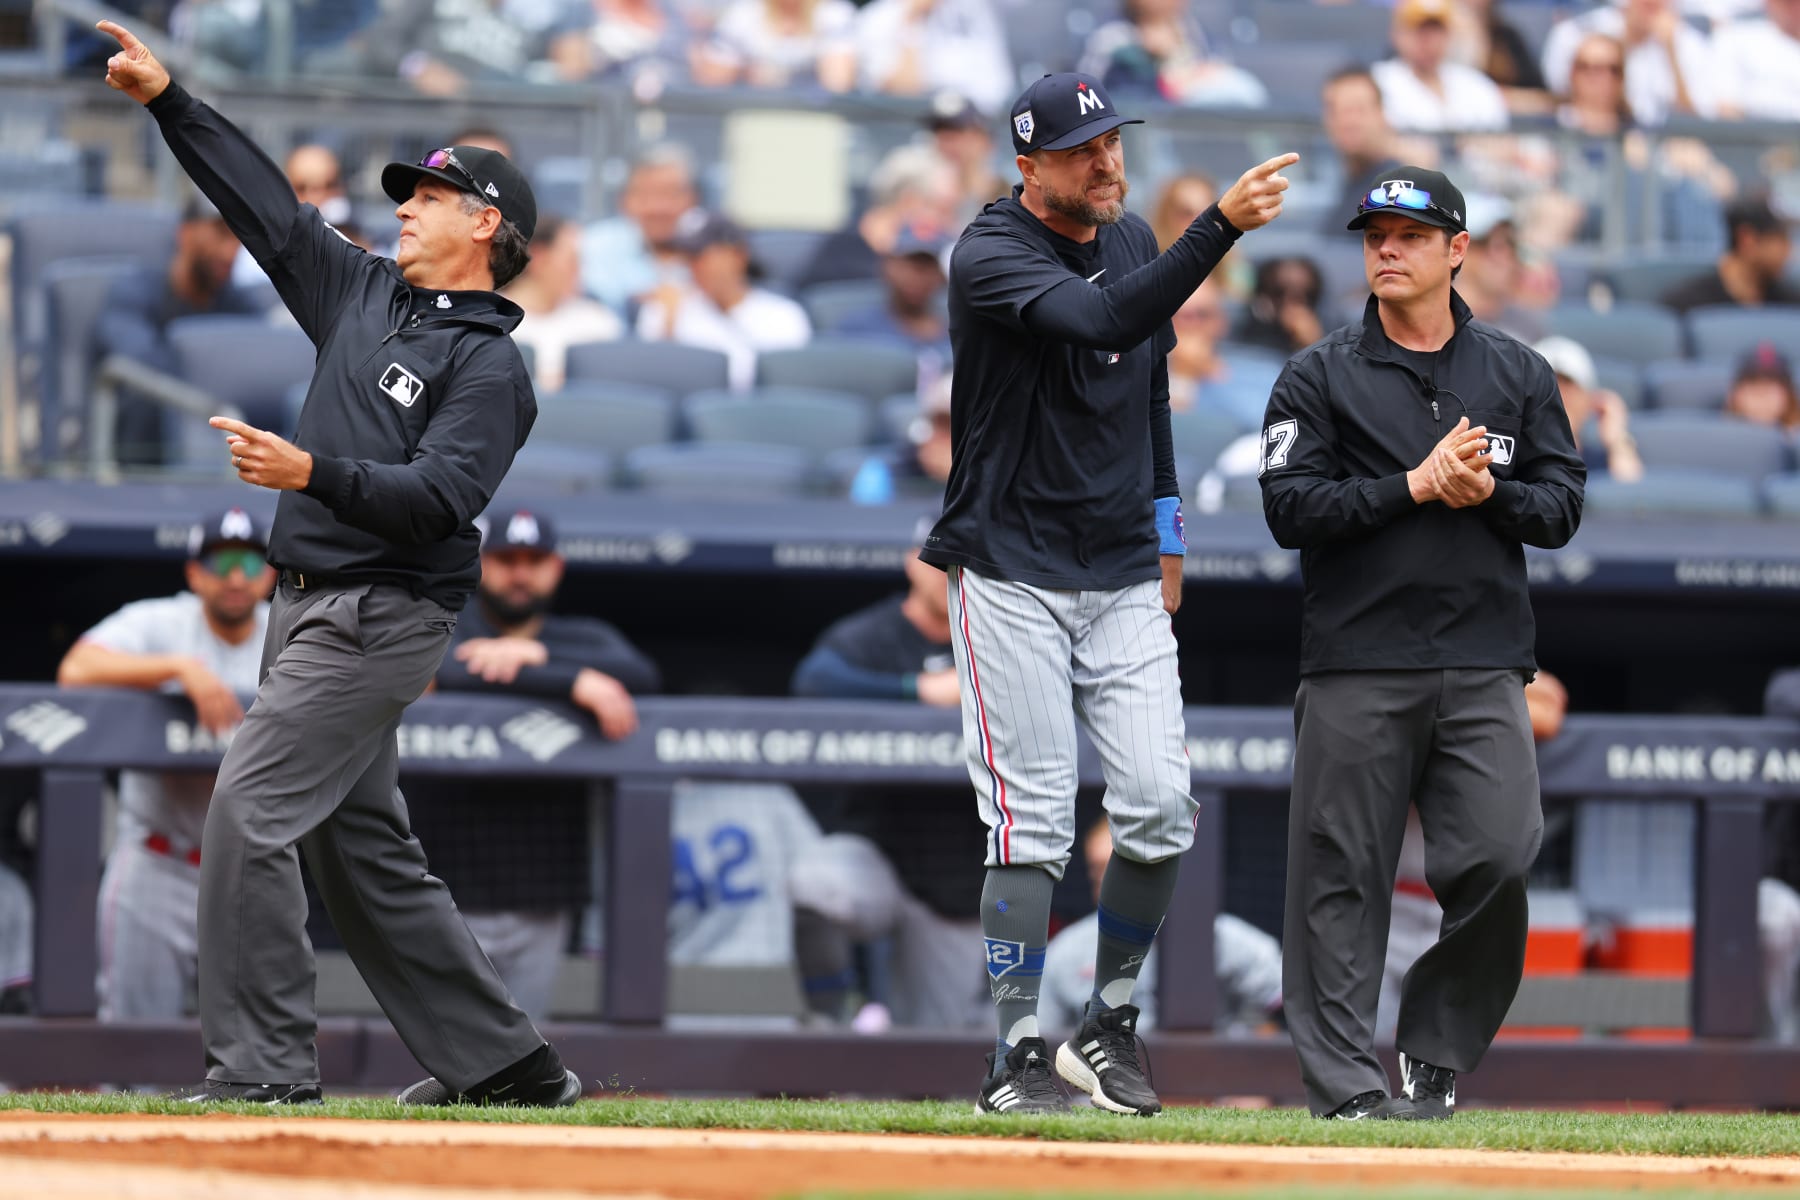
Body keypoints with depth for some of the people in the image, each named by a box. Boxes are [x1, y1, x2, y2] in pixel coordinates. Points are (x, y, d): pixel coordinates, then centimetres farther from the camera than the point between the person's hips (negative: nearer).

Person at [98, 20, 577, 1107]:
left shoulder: (491, 366, -9)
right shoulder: (364, 296, 15)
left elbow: (442, 495, -21)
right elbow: (265, 201, 18)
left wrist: (314, 474, -33)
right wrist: (169, 100, 14)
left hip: (381, 614, -9)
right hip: (313, 608, 9)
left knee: (251, 811, -17)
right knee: (362, 847, 11)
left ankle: (262, 1065, -16)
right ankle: (504, 1061, 16)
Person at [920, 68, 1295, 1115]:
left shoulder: (1130, 237, 8)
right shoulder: (992, 258, -16)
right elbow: (1103, 321, -34)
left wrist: (1164, 519, 20)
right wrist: (1221, 226, -42)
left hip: (1123, 578, 6)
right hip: (1013, 575, -6)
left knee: (1161, 809, -2)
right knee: (1033, 821, -7)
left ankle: (1110, 1026, 14)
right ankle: (1019, 1056, -1)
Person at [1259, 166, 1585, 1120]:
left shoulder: (1518, 376, 13)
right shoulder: (1320, 377, 5)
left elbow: (1562, 507, 9)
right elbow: (1290, 506, -6)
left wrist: (1488, 494, -11)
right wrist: (1416, 485, -14)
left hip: (1484, 666, 2)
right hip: (1357, 668, -2)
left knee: (1498, 859, -9)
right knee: (1342, 874, -4)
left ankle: (1433, 1055, 9)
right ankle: (1346, 1084, 0)